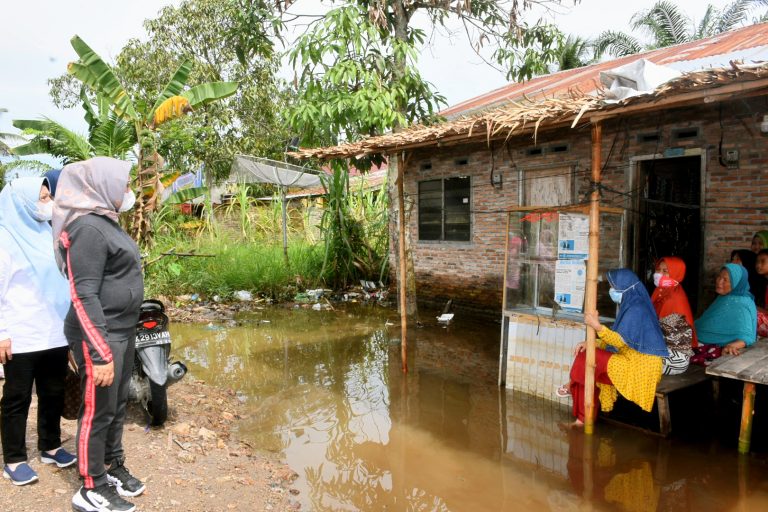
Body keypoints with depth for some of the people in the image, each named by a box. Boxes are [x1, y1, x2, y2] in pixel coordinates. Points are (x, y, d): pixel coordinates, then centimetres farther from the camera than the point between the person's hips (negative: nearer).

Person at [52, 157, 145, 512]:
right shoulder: (88, 227, -18)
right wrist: (101, 353, -24)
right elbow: (84, 296, -23)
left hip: (122, 330, 9)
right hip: (99, 334, -9)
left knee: (117, 406, 19)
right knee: (98, 410, 3)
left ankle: (114, 468, 35)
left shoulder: (105, 221, 11)